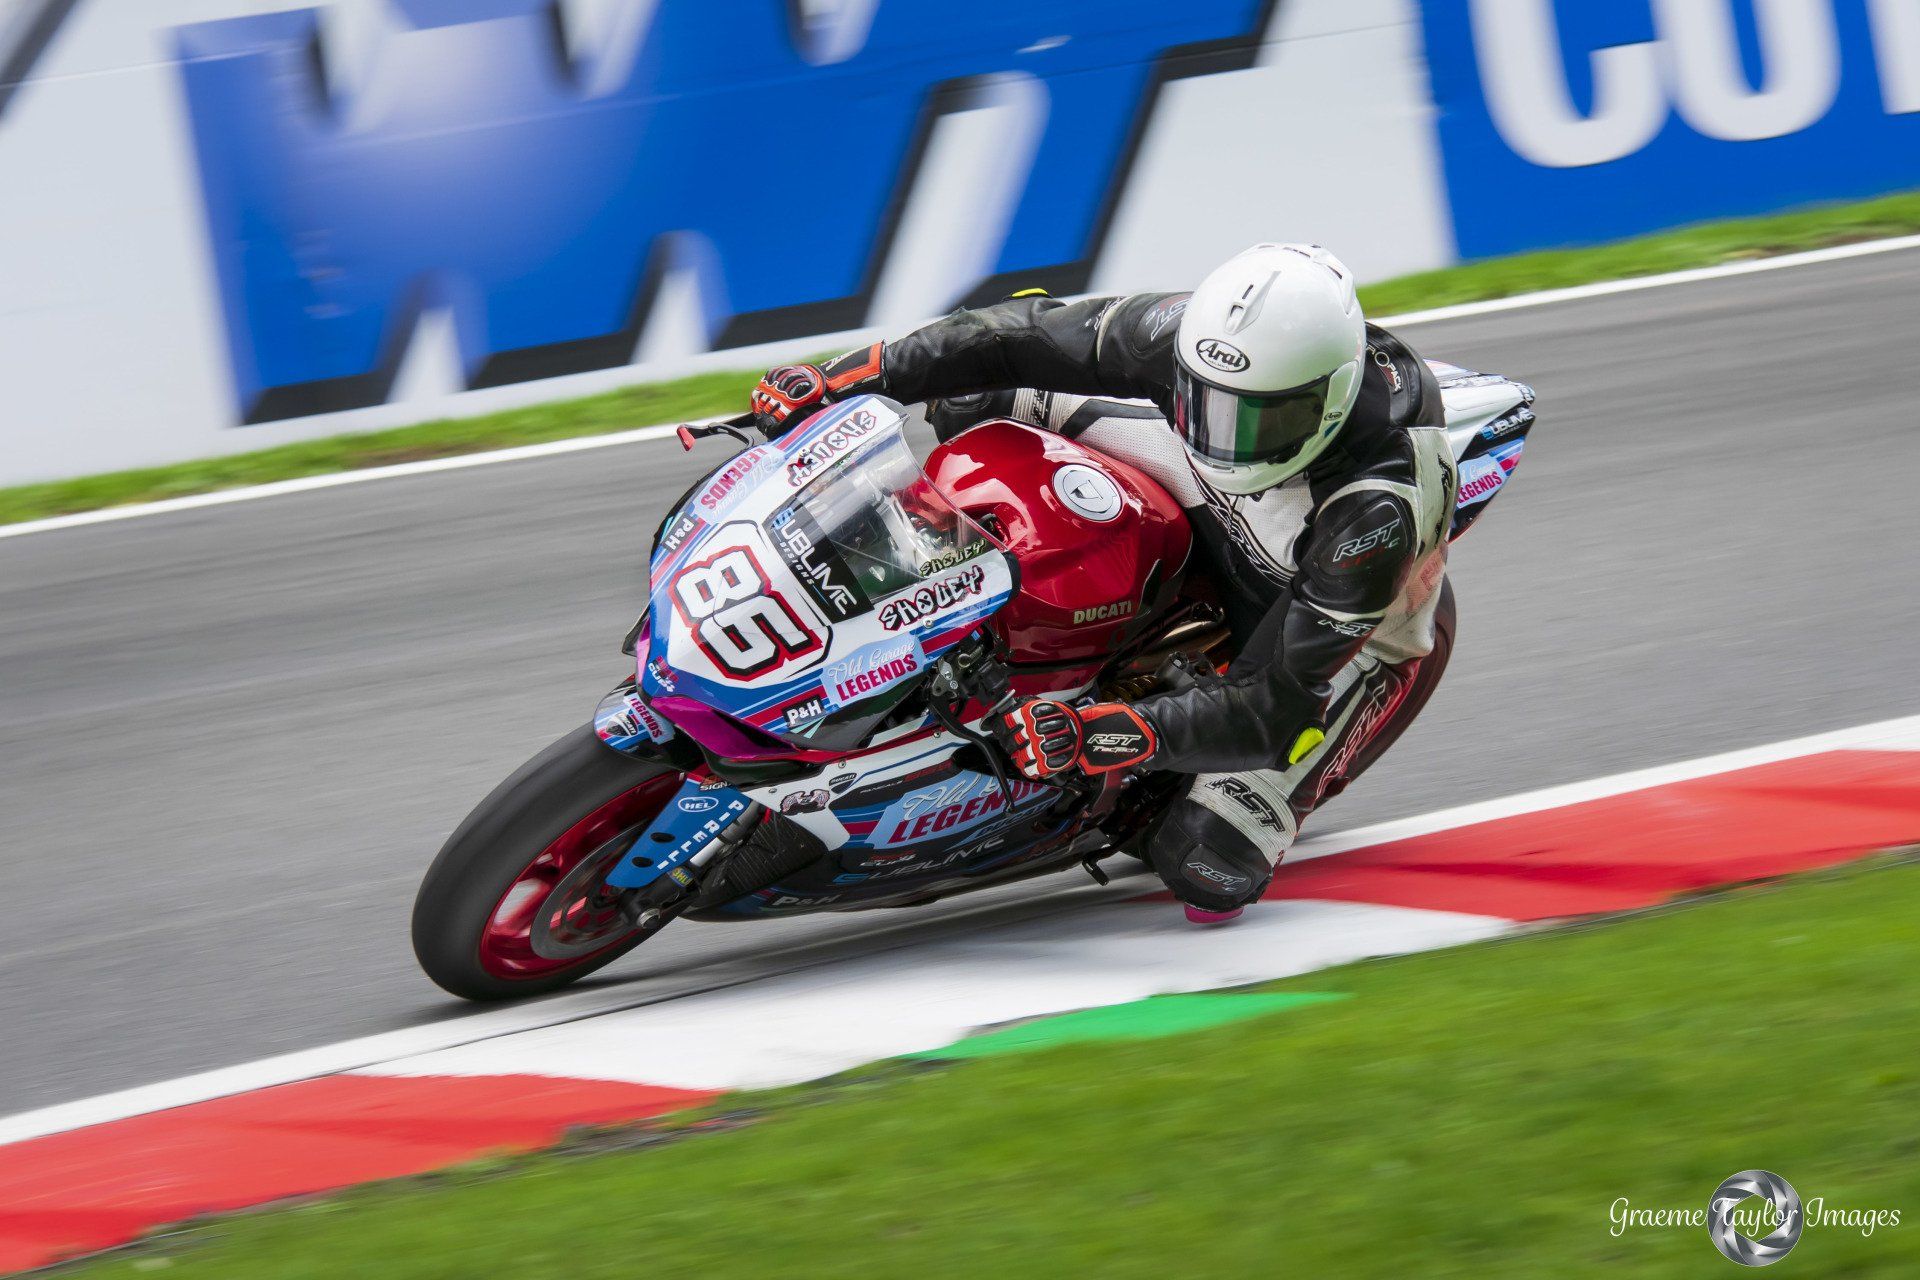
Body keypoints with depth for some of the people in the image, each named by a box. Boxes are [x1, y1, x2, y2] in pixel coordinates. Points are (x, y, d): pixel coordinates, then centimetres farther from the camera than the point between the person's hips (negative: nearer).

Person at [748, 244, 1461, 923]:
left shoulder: (1380, 512, -45)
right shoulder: (1202, 335, -31)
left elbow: (1282, 710, -42)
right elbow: (1041, 334, -19)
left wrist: (1095, 736, -52)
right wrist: (857, 374, -26)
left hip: (1358, 636, -5)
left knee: (1205, 871, -19)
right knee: (983, 400, 0)